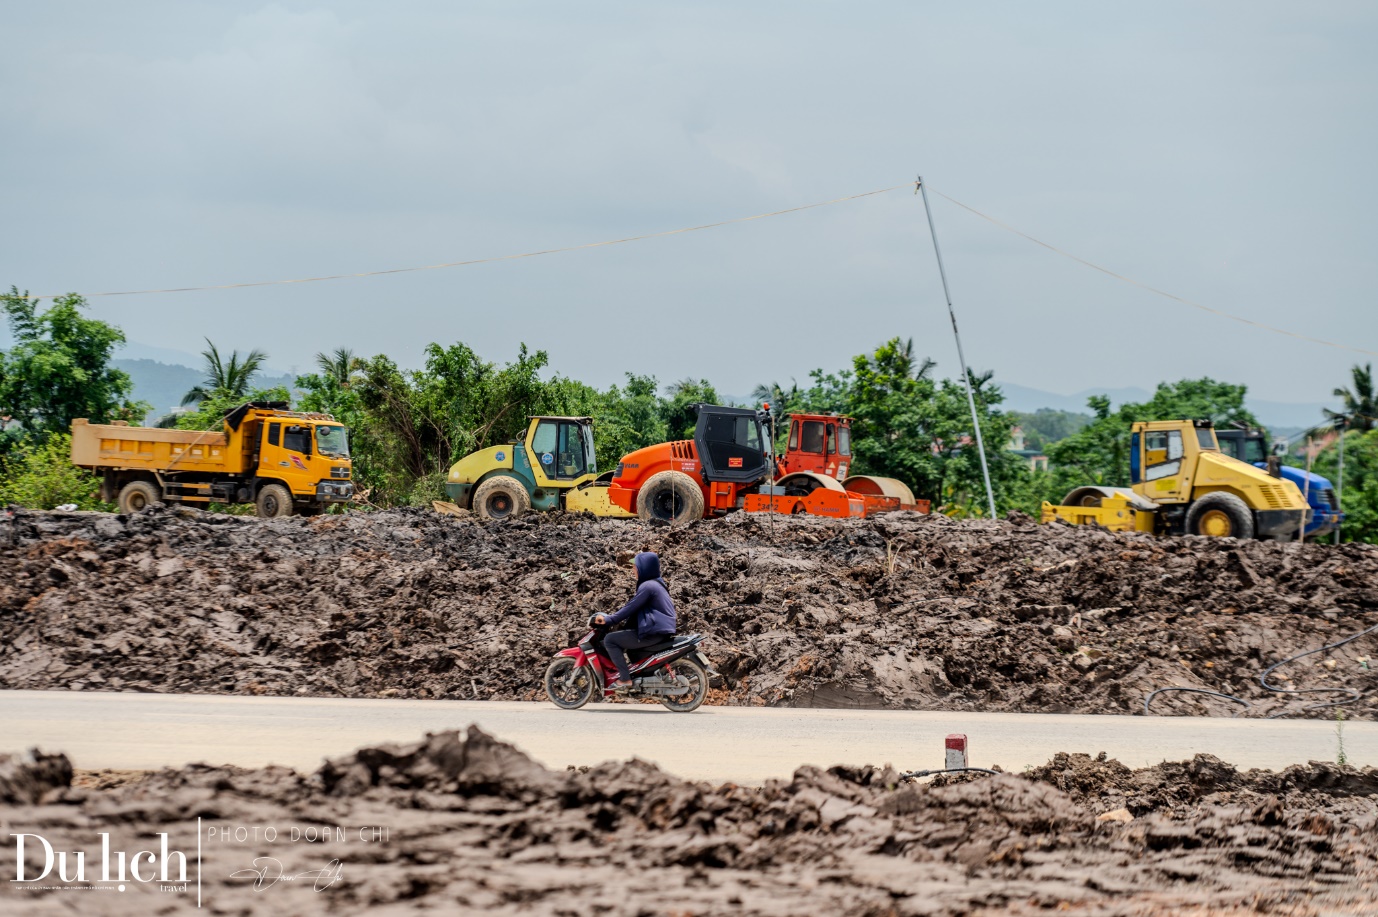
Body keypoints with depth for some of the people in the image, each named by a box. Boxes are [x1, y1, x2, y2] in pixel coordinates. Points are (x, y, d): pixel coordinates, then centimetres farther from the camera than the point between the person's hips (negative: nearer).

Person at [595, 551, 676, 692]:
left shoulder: (647, 586, -15)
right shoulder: (657, 583, 17)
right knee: (621, 637, 29)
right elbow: (635, 606, 24)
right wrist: (614, 617, 21)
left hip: (653, 632, -10)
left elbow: (631, 607, -15)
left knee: (610, 640, -8)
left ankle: (625, 679, -11)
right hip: (660, 629, 10)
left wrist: (609, 619, -8)